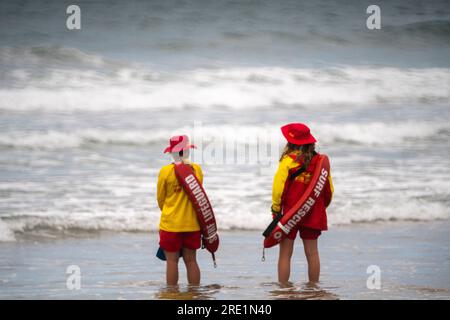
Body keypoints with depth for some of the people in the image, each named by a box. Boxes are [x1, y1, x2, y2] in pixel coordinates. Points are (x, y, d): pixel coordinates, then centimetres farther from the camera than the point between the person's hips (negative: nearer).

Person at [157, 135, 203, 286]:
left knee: (172, 260, 3)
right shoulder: (197, 169, -2)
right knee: (191, 260, 10)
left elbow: (160, 198, 2)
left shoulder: (165, 171, -10)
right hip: (192, 223, 3)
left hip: (171, 223, -3)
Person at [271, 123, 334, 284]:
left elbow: (278, 186, -13)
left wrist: (276, 209, -4)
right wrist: (321, 207, 22)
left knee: (285, 253, 1)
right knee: (312, 252, 10)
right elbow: (329, 189, 9)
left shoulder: (288, 160, -11)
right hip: (313, 214, 4)